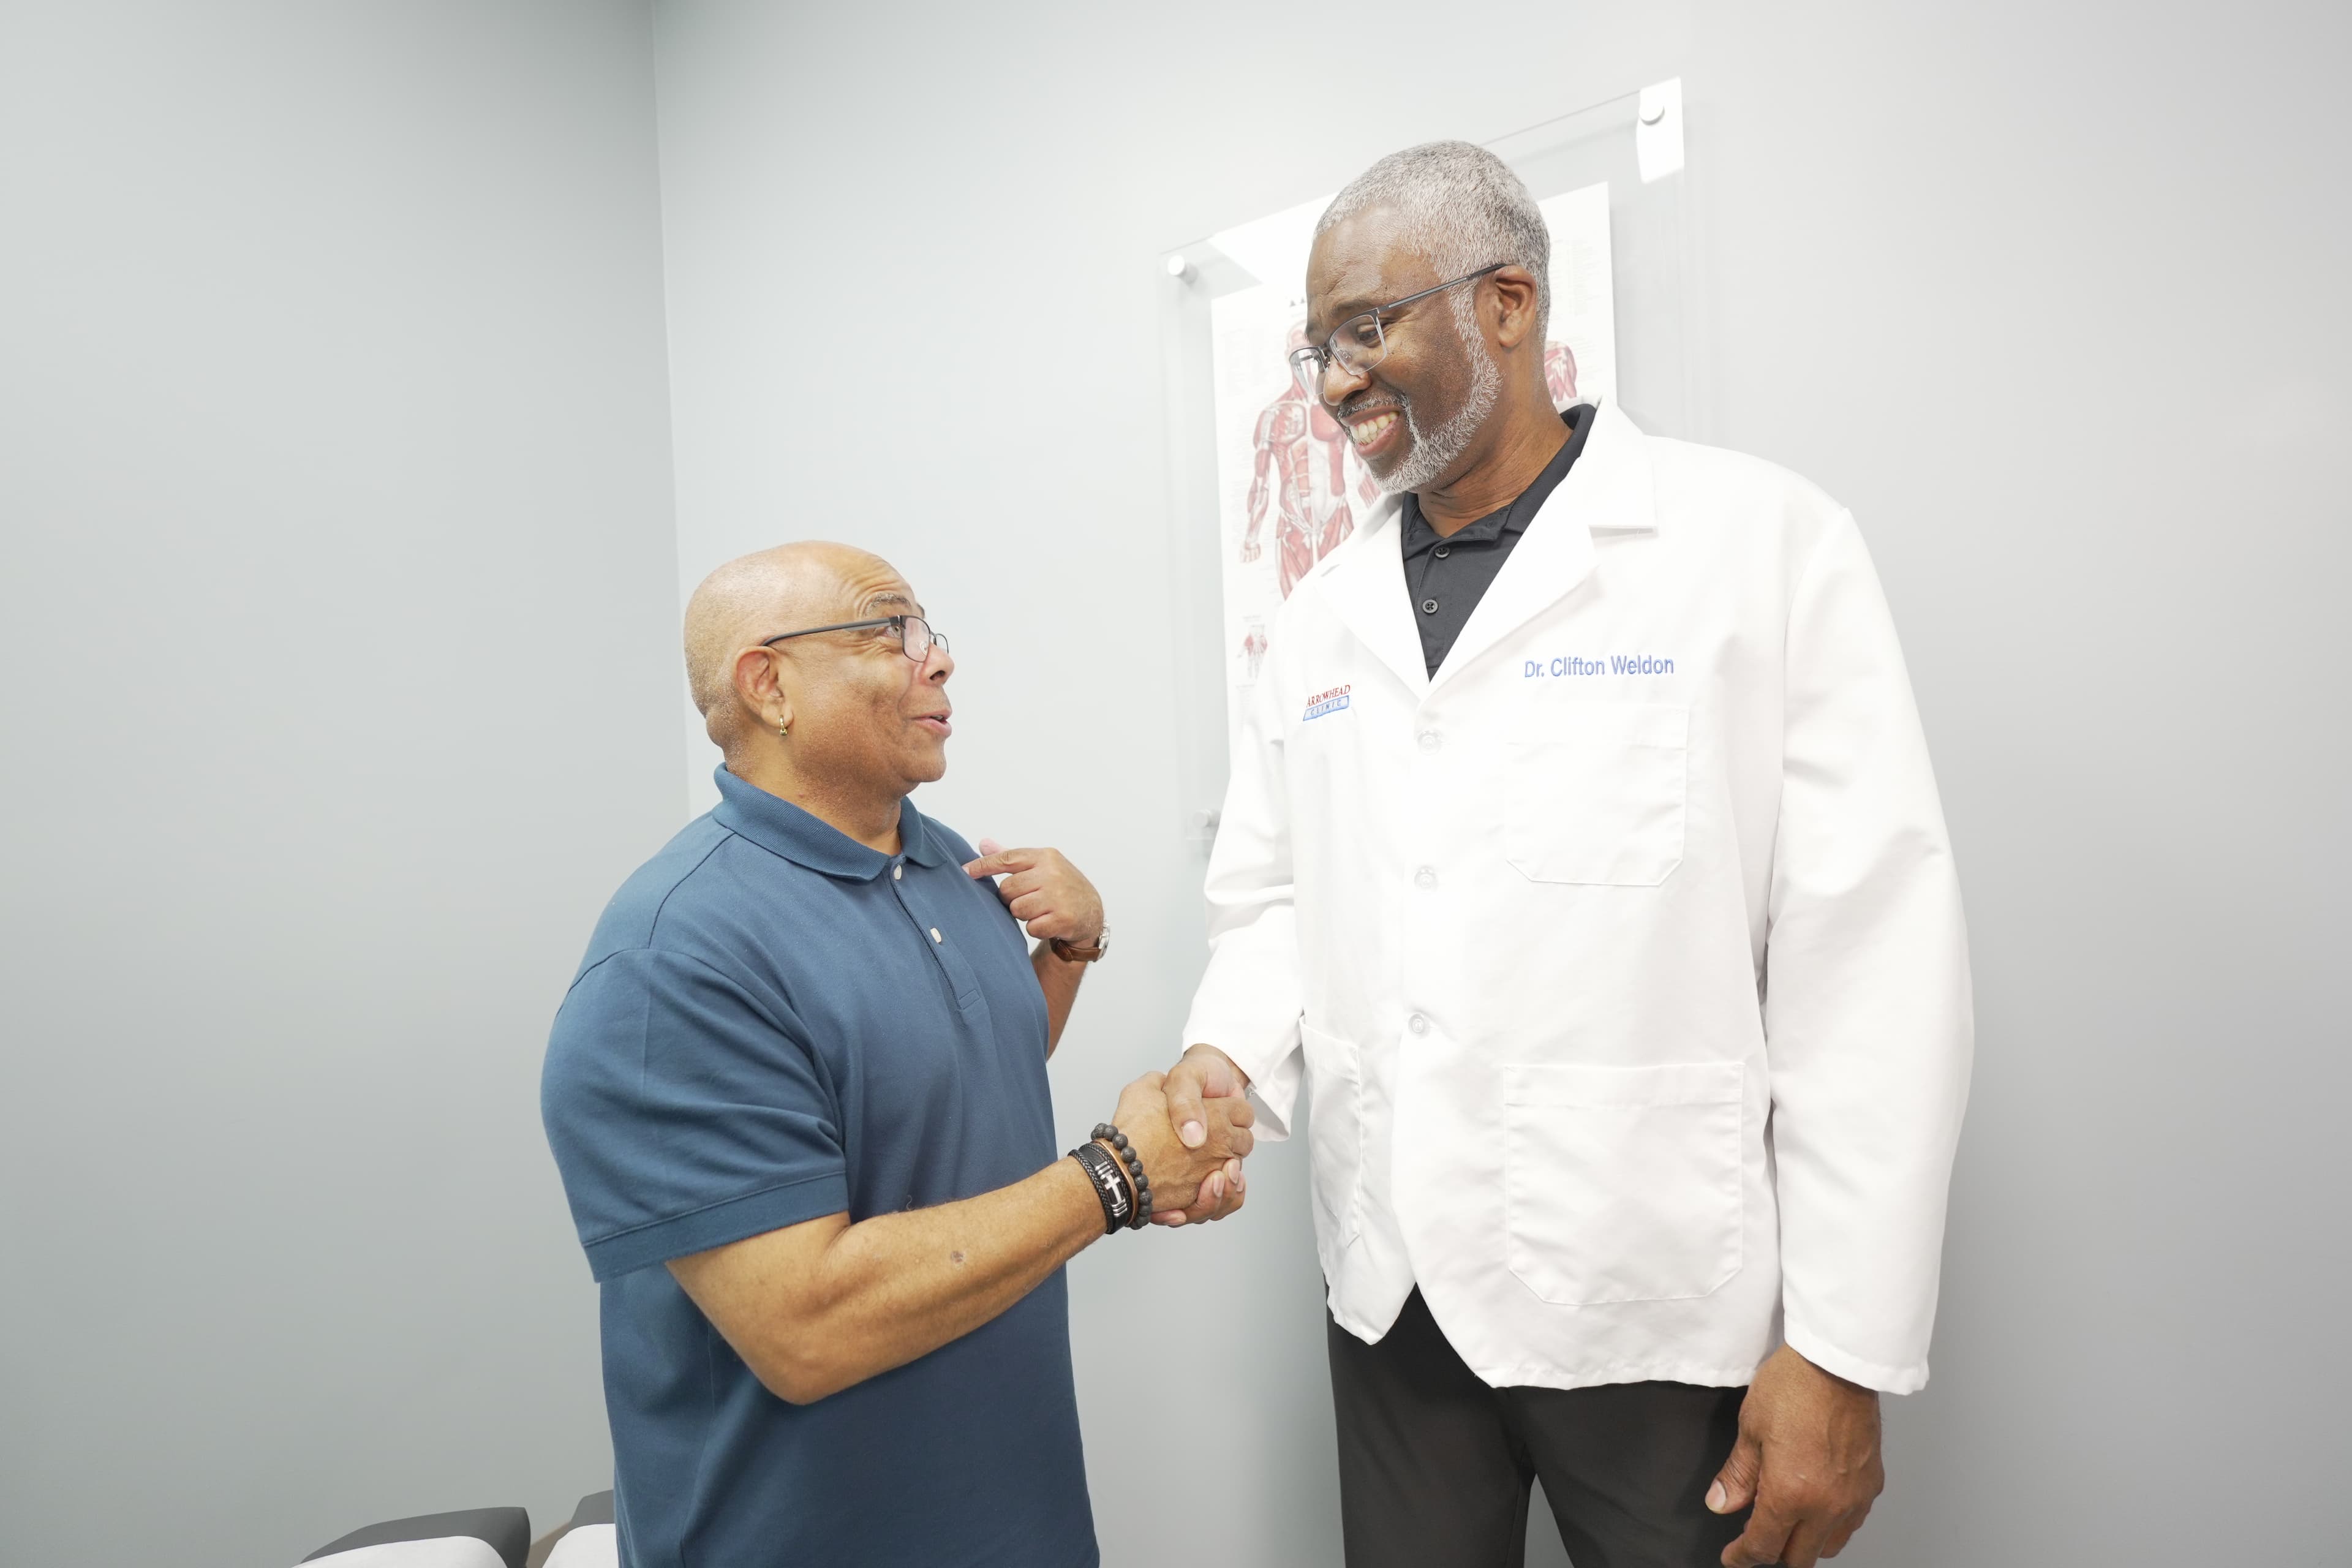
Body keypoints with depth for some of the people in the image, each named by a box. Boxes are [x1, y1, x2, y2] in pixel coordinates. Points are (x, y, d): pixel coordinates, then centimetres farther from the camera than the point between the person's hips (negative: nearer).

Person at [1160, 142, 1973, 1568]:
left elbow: (1872, 952, -12)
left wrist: (1842, 1354, -12)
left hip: (1662, 1303, -4)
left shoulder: (1761, 540, -8)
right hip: (1394, 1282, 5)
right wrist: (1229, 1053, -9)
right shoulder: (1323, 617, 8)